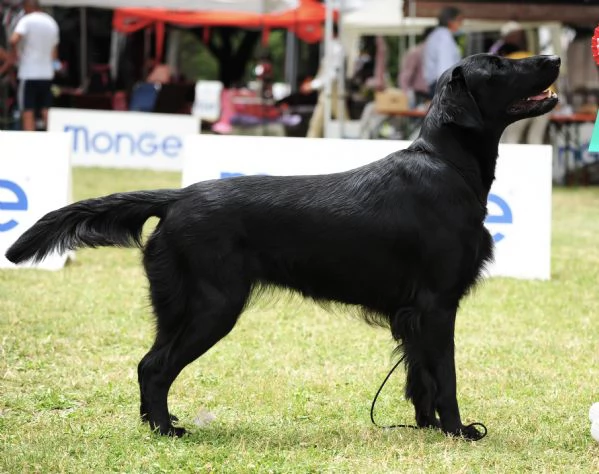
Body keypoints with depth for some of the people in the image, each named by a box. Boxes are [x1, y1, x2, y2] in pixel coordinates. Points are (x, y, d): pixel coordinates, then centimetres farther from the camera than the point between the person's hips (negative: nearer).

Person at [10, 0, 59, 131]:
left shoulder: (26, 20, -9)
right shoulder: (51, 22, 12)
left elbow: (14, 40, -24)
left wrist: (16, 54, -8)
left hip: (29, 73, -6)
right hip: (47, 73, 6)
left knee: (28, 112, -4)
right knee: (46, 112, 9)